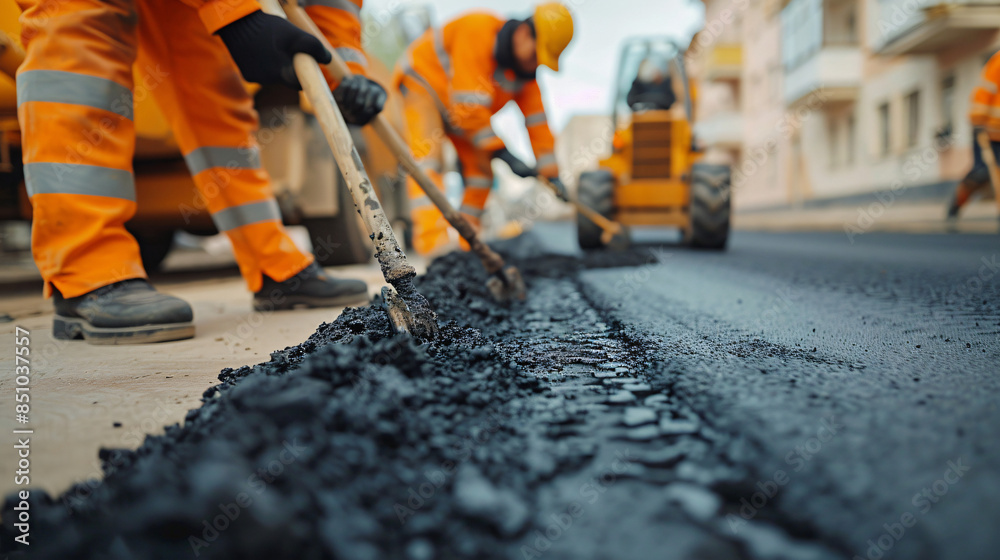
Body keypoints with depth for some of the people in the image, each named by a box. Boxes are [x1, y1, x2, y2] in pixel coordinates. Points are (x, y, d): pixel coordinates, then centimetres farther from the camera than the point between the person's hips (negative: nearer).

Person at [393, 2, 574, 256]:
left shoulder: (527, 68, -8)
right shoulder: (477, 31, -32)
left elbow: (537, 120, -5)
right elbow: (470, 104, -36)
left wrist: (551, 172, -10)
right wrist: (500, 151, -34)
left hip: (463, 110, 8)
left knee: (481, 168, 1)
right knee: (428, 154, -26)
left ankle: (467, 243, 9)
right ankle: (432, 240, -37)